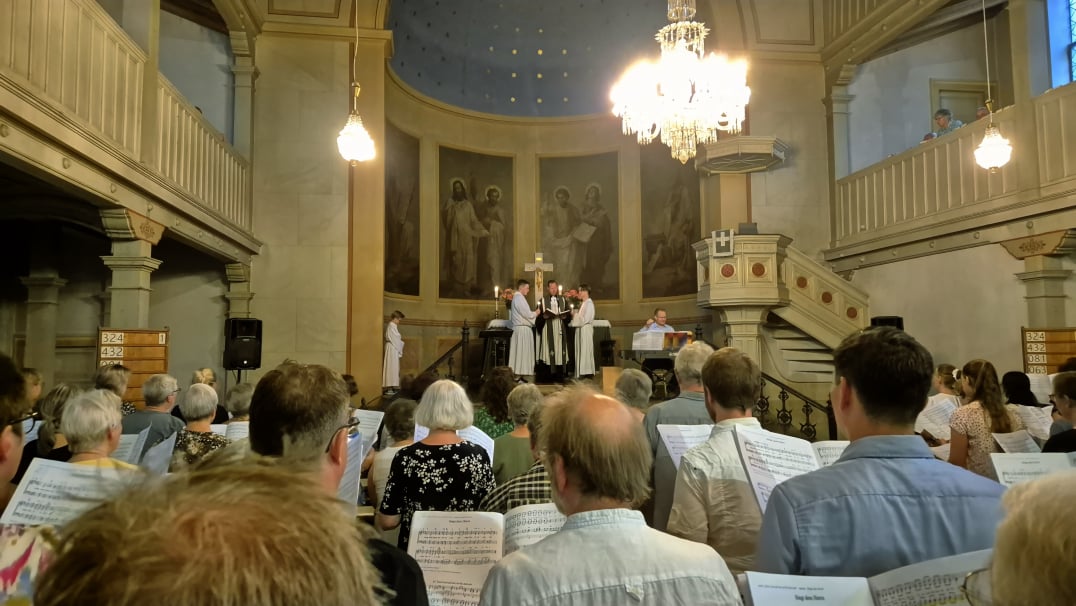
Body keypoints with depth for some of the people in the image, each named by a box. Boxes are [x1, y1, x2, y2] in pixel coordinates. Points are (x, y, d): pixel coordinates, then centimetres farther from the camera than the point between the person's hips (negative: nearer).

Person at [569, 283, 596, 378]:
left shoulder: (589, 303, -13)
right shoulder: (582, 303, 13)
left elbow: (585, 319, -19)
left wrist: (575, 314, -8)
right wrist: (574, 313, 2)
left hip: (585, 330, -9)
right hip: (580, 329, 9)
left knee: (585, 350, -5)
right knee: (580, 351, 9)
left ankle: (587, 372, 0)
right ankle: (581, 372, 13)